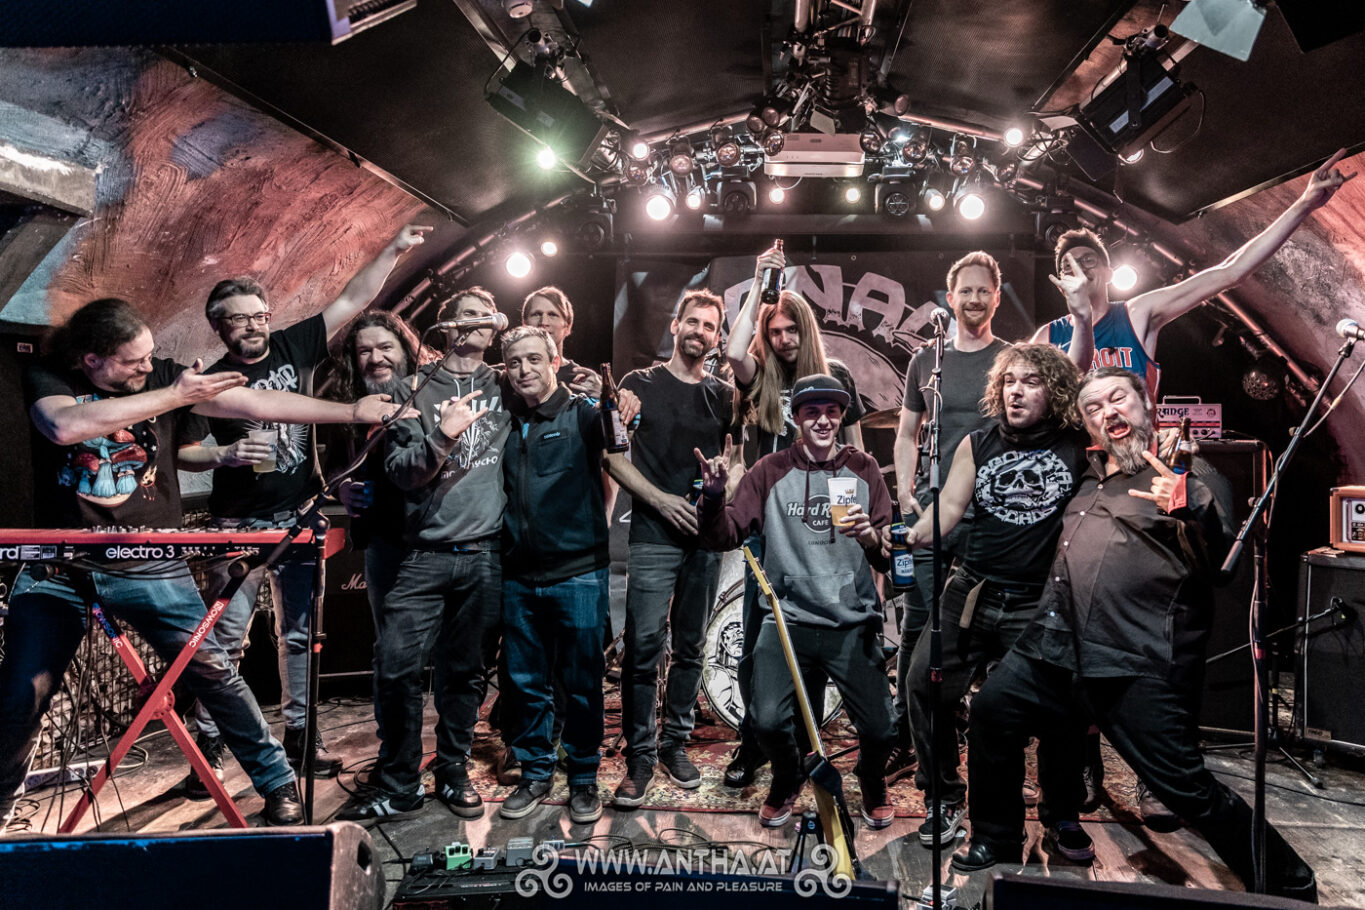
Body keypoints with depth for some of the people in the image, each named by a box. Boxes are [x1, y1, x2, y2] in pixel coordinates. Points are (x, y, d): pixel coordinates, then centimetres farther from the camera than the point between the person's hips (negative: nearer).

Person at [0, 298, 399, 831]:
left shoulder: (164, 377, -1)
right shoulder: (47, 379, -3)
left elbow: (260, 403, -6)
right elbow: (65, 427, -26)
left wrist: (354, 411, -11)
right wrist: (173, 397, -24)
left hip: (151, 565, 0)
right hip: (60, 568, 0)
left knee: (212, 671, -7)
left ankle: (279, 786, 4)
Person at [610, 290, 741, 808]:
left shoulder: (723, 396, 13)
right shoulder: (640, 385, 5)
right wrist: (659, 498, -11)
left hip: (706, 536, 4)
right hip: (654, 534, -3)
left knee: (691, 647, 10)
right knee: (644, 646, -7)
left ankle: (675, 743, 23)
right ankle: (639, 756, 4)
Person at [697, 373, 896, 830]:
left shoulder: (863, 470, 5)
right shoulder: (771, 472, 3)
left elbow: (890, 558, 2)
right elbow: (723, 539, -3)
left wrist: (871, 537, -20)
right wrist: (714, 495, -21)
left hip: (853, 624, 1)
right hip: (787, 619, 0)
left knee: (879, 729, -6)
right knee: (768, 721, -16)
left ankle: (872, 783, 32)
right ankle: (786, 781, 21)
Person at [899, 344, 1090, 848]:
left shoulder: (1080, 446, 1)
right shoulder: (976, 444, 7)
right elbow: (948, 509, 1)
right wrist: (903, 539, -14)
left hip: (1039, 604, -2)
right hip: (971, 593, 2)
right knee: (924, 680, -7)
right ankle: (945, 797, 12)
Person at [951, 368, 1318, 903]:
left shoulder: (1181, 473, 1)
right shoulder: (1089, 478, 21)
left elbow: (1225, 562, -13)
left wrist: (1189, 507, -28)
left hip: (1140, 664, -7)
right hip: (1060, 645, 7)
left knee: (1186, 789, -6)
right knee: (991, 709, 7)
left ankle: (1287, 885, 18)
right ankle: (996, 843, 26)